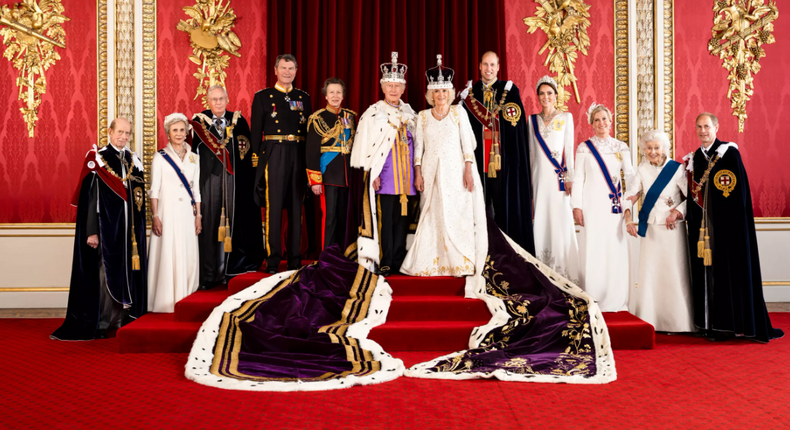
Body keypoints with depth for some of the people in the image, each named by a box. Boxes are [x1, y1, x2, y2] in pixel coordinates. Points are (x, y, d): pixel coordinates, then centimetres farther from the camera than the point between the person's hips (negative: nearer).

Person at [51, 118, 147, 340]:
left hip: (131, 228, 5)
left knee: (128, 271, 6)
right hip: (106, 227, -5)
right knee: (106, 271, -2)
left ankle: (123, 320, 14)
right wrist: (91, 231, -13)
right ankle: (102, 323, 6)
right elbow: (90, 197, -7)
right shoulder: (97, 159, -3)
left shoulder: (134, 161, 11)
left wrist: (139, 229, 9)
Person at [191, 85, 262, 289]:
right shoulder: (199, 121, 5)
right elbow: (195, 153, 4)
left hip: (234, 180, 2)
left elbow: (246, 151, 9)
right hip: (209, 178, -1)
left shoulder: (239, 121, 10)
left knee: (232, 224, 1)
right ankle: (207, 275, 1)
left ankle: (228, 271, 9)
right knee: (209, 224, -4)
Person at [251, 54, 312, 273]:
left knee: (296, 207, 6)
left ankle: (294, 257, 14)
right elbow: (256, 132, 3)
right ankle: (273, 259, 3)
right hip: (274, 155, -3)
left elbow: (309, 132, 13)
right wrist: (259, 158, -5)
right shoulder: (262, 97, 6)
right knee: (273, 206, -4)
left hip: (299, 156, 3)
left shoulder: (304, 98, 14)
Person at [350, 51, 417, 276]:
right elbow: (364, 144, -3)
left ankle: (398, 261, 12)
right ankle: (384, 263, 0)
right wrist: (372, 173, -11)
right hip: (384, 175, -4)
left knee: (403, 218, 5)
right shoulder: (373, 113, 0)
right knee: (384, 218, -6)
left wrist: (416, 172, 11)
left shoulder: (410, 113, 15)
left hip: (405, 176, 5)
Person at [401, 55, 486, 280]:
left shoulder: (458, 112, 3)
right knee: (432, 216, 2)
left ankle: (459, 262, 7)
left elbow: (467, 142, 1)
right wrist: (417, 173, -1)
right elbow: (418, 146, 7)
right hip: (431, 172, 2)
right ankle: (433, 263, 9)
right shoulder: (423, 116, 8)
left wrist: (468, 170, -7)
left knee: (456, 215, -2)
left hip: (455, 171, -1)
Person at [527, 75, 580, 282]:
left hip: (558, 176, -3)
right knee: (541, 220, 2)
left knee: (561, 219, -5)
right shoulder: (533, 119, 12)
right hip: (540, 175, 3)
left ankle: (564, 269, 3)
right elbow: (531, 151, 13)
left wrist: (569, 177, -7)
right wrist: (529, 178, 10)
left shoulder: (566, 117, 4)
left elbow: (569, 148, 0)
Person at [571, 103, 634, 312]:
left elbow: (630, 174, 4)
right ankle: (592, 300, 5)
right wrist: (576, 206, -5)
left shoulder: (621, 147, 10)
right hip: (592, 205, -2)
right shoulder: (584, 148, 5)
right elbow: (578, 179, 3)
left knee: (616, 249, 0)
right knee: (593, 249, -3)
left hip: (614, 205, 2)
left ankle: (615, 299, 10)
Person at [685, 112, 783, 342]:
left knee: (730, 269, -3)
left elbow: (740, 188, -8)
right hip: (703, 224, 5)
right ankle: (712, 323, 10)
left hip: (727, 223, -5)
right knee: (707, 270, 5)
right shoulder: (693, 158, 13)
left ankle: (729, 322, 4)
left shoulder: (729, 152, -3)